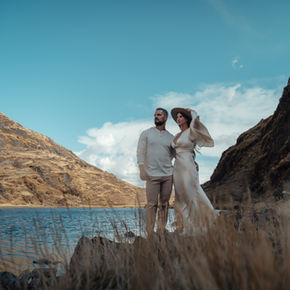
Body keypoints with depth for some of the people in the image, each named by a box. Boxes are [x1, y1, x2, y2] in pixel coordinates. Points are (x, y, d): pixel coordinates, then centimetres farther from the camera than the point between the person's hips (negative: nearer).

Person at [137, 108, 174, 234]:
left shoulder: (171, 137, 13)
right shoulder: (146, 134, 7)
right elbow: (140, 152, 2)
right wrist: (142, 169, -10)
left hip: (168, 175, 3)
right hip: (152, 175, -3)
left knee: (164, 204, 5)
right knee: (152, 204, -5)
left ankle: (161, 231, 12)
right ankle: (150, 233, 1)